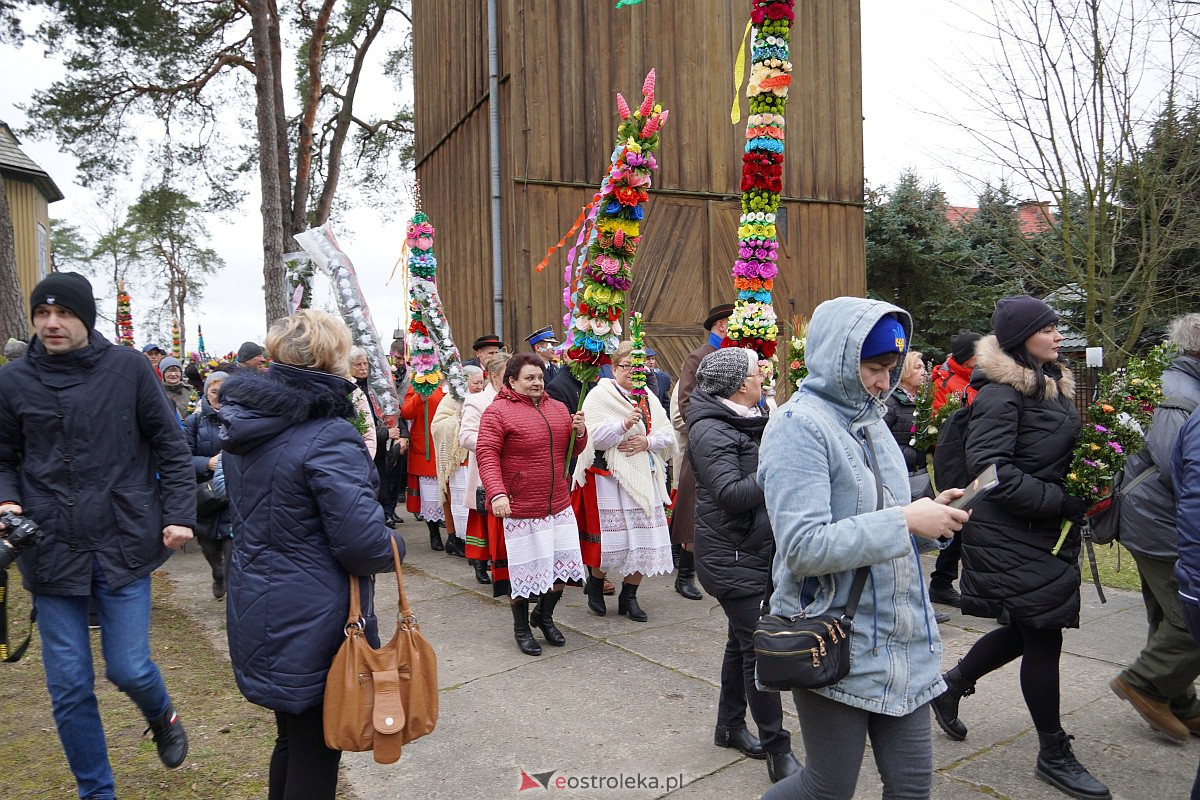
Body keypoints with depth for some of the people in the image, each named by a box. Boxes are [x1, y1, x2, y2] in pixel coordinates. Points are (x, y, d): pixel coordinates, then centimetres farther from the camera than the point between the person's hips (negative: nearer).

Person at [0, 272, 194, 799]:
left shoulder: (128, 368, -3)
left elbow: (170, 445, 1)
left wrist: (179, 512, -7)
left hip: (124, 543, -2)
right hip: (51, 551, 2)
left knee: (129, 669, 2)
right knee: (69, 686, 8)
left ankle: (162, 717, 38)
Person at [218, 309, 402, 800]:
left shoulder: (244, 425, 3)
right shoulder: (329, 437, -23)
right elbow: (363, 543, -25)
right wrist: (394, 546, -4)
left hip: (257, 611, 8)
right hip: (313, 623, -8)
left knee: (292, 737, 25)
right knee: (316, 750, 9)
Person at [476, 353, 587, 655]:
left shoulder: (558, 408, 10)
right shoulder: (497, 412, -9)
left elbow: (573, 449, 19)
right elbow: (486, 455, -16)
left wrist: (580, 432, -4)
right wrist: (496, 493, -30)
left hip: (559, 505, 6)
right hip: (520, 508, -6)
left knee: (563, 565, 11)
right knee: (524, 570, 6)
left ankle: (544, 614, 38)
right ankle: (521, 628, 29)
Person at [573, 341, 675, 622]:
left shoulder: (647, 397, 12)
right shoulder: (599, 396, -3)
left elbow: (668, 434, 8)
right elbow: (594, 438, -14)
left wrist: (648, 442, -10)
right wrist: (623, 425, -26)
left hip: (644, 478, 5)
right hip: (609, 477, -5)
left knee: (644, 538, 4)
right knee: (611, 537, -2)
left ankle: (628, 597, 20)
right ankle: (595, 582, 27)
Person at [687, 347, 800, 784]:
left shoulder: (748, 421, 11)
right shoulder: (710, 431, -18)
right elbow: (731, 494, -27)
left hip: (758, 551, 10)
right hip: (732, 557, -10)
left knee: (743, 641, 19)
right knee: (759, 647, -4)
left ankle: (730, 726, 34)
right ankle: (777, 749, 7)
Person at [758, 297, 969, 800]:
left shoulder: (869, 419, 10)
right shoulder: (799, 425, -16)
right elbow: (803, 548, -25)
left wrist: (930, 515, -3)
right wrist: (905, 521, -22)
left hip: (901, 639, 7)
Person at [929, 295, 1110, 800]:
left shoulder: (1054, 382, 10)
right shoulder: (1002, 393, -18)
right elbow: (990, 469, -25)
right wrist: (1063, 502, -21)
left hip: (1047, 530, 9)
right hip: (1011, 535, -9)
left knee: (1031, 629, 18)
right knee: (1042, 634, 2)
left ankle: (951, 684, 37)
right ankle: (1054, 755, 20)